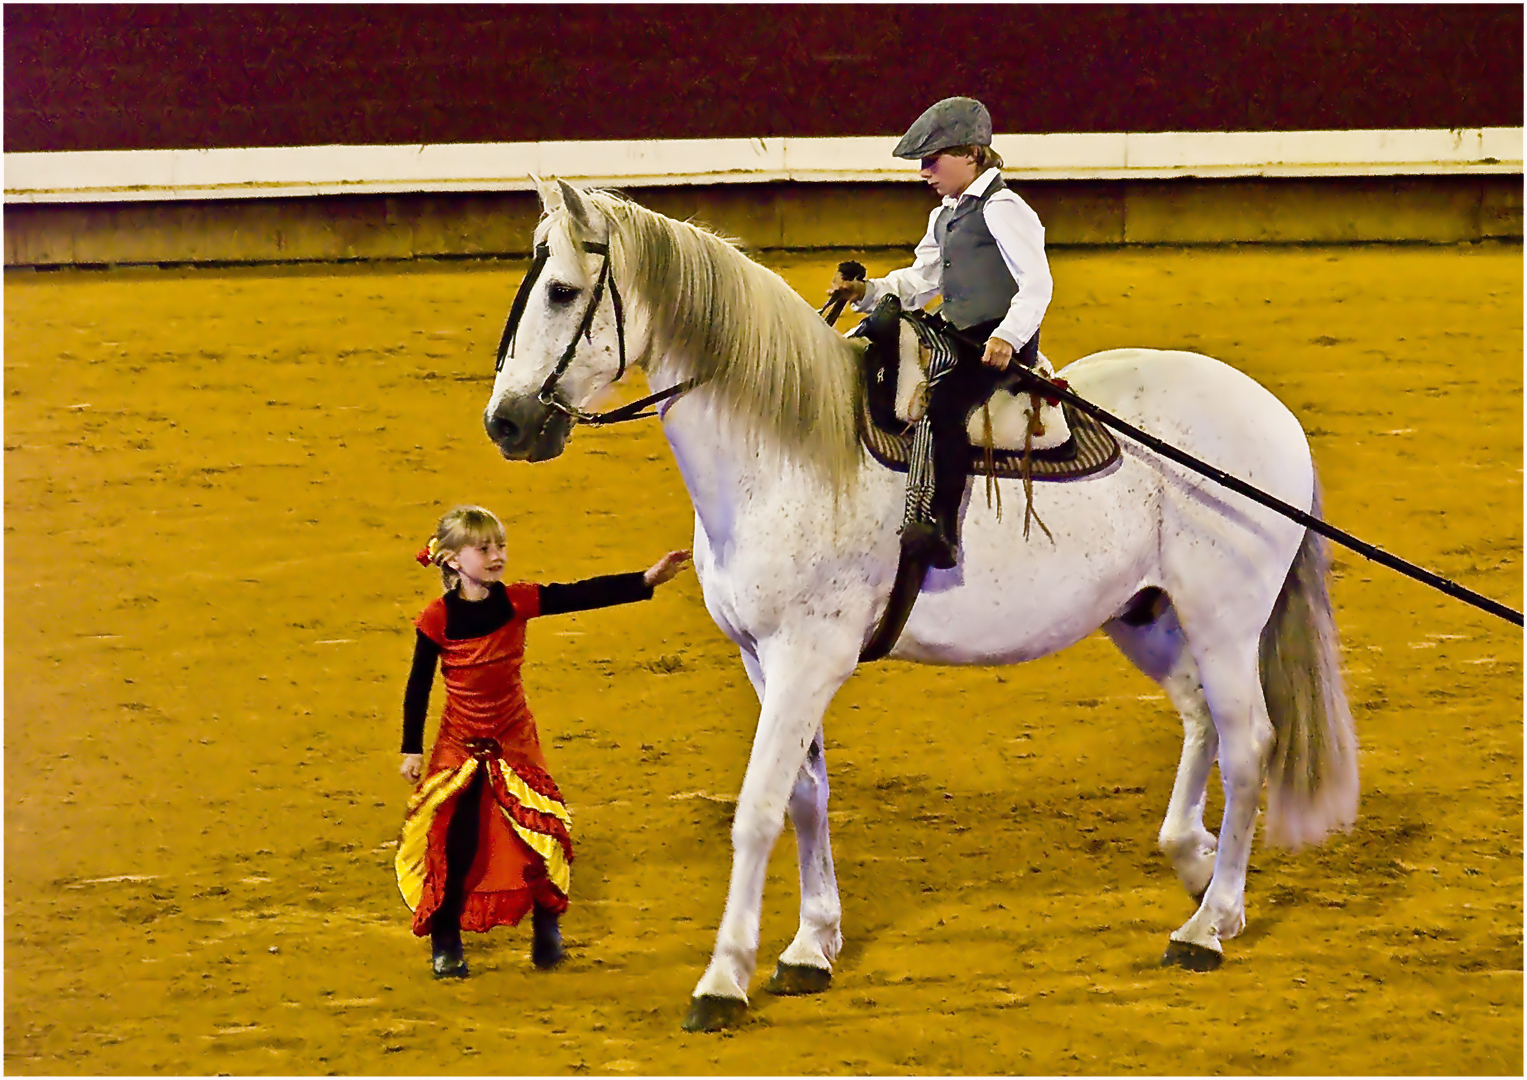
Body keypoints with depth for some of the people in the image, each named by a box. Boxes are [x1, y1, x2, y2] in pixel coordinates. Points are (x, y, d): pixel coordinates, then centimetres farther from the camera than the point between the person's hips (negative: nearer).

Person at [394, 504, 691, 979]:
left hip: (514, 741, 2)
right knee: (455, 843, -4)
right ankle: (445, 945, 10)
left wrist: (646, 579, -23)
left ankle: (547, 931, 18)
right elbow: (418, 686, -5)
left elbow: (586, 595, -14)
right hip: (460, 745, -2)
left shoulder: (517, 603, -9)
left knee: (538, 832, -2)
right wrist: (412, 749, -4)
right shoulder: (437, 620, -14)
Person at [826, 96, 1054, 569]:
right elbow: (919, 282, 25)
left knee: (938, 403, -34)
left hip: (998, 346, -10)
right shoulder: (944, 217, 23)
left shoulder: (1002, 209, -7)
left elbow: (1036, 283, -15)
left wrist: (1008, 336, -29)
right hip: (956, 337, 10)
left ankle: (936, 526, -44)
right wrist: (867, 292, 7)